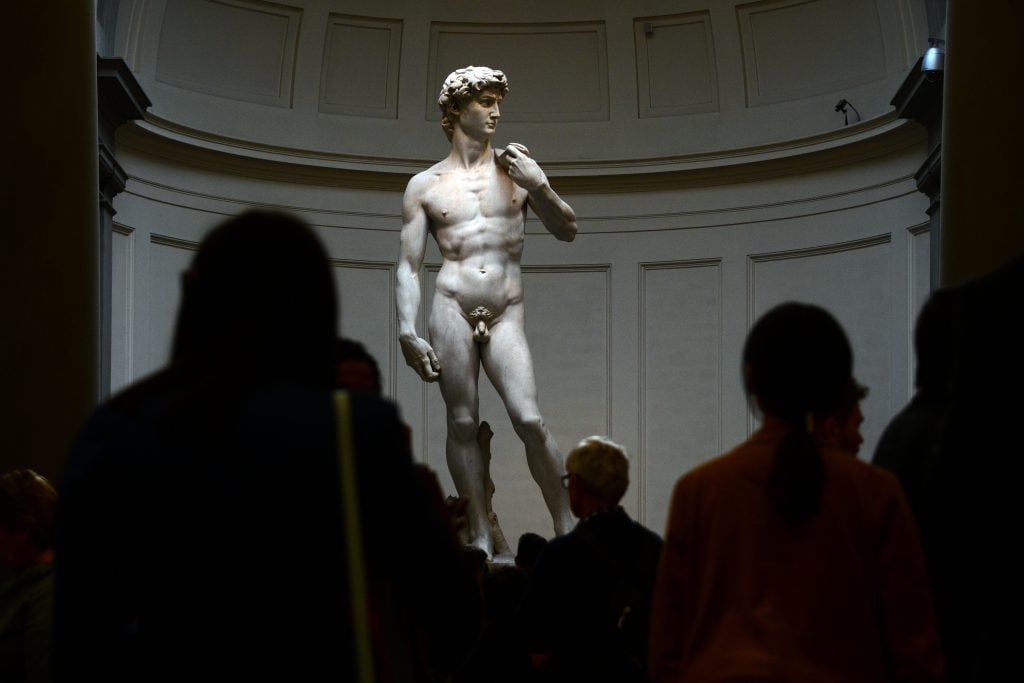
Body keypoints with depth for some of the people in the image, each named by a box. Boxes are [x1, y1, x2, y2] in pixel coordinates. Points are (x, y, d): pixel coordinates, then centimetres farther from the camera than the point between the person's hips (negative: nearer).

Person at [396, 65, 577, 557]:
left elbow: (567, 231, 13)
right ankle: (481, 538, 1)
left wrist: (540, 187, -4)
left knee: (529, 420, -13)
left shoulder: (516, 169, 13)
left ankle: (566, 528, -7)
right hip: (452, 308, 0)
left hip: (506, 315, 0)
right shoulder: (425, 186, 10)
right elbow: (408, 267, 7)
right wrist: (407, 333, -5)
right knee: (462, 424, -3)